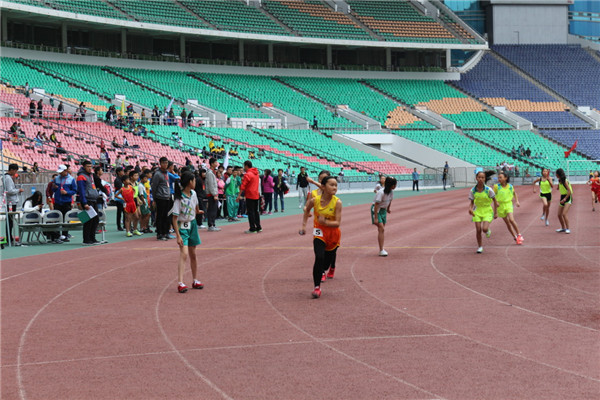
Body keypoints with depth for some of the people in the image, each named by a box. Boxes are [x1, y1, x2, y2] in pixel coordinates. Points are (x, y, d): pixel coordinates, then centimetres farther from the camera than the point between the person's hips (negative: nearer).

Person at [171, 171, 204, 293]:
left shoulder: (193, 194, 0)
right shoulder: (179, 198, -20)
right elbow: (175, 218, -20)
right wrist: (178, 235, -23)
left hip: (192, 225, 7)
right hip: (182, 227, -7)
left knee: (193, 254, 14)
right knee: (184, 254, -18)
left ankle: (195, 281, 25)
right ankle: (180, 283, -22)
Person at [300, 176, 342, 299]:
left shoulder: (337, 202, -17)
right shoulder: (314, 200, -12)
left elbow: (337, 223, -19)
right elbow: (307, 210, 12)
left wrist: (325, 222, -33)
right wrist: (304, 225, 12)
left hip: (333, 233, 0)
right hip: (319, 232, 0)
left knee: (328, 260, 12)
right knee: (319, 258, -20)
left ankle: (332, 267, 52)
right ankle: (317, 286, -14)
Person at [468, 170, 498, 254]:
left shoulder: (488, 190, -16)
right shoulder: (473, 190, -9)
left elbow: (495, 201, -4)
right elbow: (472, 202, 2)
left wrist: (495, 213, -3)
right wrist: (470, 208, -19)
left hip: (487, 211, -2)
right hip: (477, 211, 2)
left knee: (484, 229, -19)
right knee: (478, 230, -4)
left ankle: (488, 231, 20)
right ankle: (480, 246, 16)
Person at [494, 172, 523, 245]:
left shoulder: (510, 186, -3)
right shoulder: (497, 186, -8)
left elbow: (514, 193, 17)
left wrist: (517, 201, 8)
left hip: (508, 204, -1)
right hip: (500, 205, 1)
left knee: (511, 220, -20)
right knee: (507, 223, 6)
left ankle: (519, 235, -4)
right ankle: (515, 237, 19)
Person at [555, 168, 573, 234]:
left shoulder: (565, 181, -16)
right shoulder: (560, 181, 11)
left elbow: (569, 191, -22)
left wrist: (565, 199, -25)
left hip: (568, 198, -9)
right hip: (562, 198, 9)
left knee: (564, 214, -20)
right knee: (559, 215, 7)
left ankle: (567, 229, -16)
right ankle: (563, 228, 22)